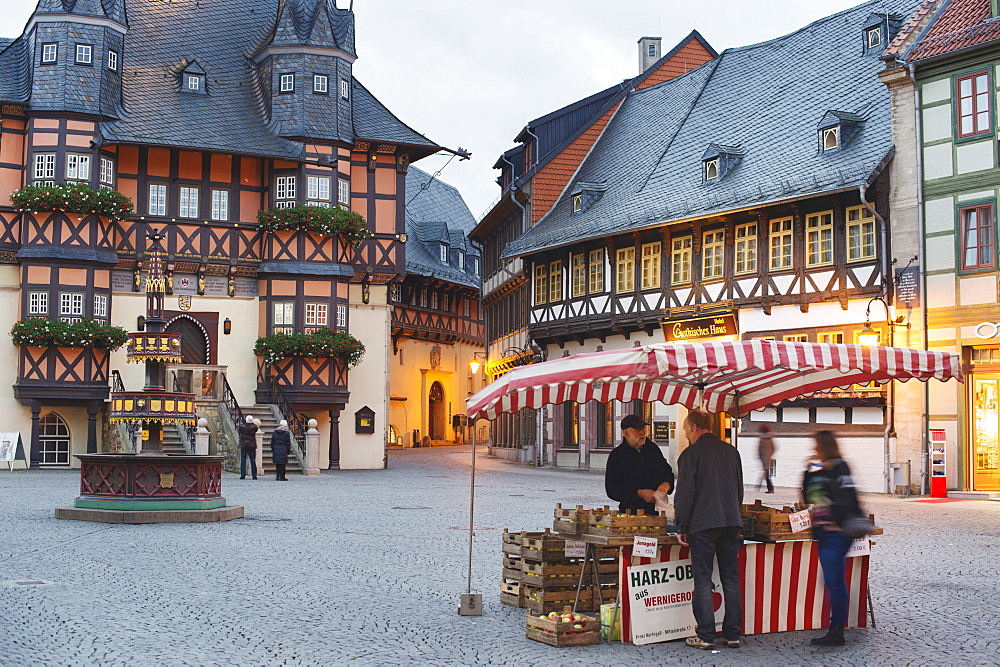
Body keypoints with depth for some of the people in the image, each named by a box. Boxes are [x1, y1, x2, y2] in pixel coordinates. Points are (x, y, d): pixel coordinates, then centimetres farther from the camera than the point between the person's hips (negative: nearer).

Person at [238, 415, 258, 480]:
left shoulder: (241, 426, -7)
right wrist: (252, 423, 10)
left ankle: (242, 475, 0)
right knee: (253, 461, 5)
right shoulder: (254, 427, -7)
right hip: (252, 447, 0)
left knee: (243, 461, 4)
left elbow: (238, 430, 13)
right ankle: (254, 475, 4)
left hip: (243, 446, 0)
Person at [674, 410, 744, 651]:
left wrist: (682, 528, 0)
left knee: (703, 581, -1)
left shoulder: (691, 453, -6)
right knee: (731, 580, 9)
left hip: (703, 524, -5)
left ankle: (705, 636, 0)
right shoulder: (731, 451, 11)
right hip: (731, 522, 5)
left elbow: (684, 494, -8)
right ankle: (733, 634, 12)